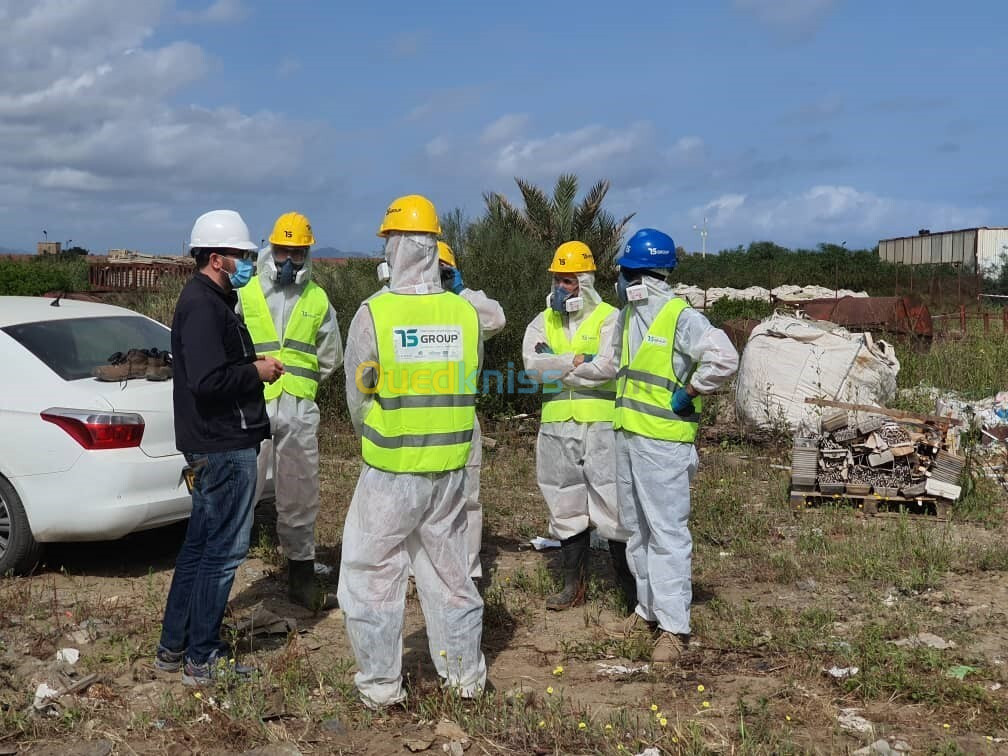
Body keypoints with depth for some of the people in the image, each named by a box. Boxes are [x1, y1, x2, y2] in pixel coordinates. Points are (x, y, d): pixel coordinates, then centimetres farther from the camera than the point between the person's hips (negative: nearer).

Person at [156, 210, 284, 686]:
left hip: (211, 445, 11)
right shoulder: (203, 306, -17)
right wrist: (256, 371, -14)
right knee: (224, 550, -2)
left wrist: (252, 366, 6)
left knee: (201, 544, 16)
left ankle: (174, 646, 26)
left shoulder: (206, 300, 16)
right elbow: (208, 381, -27)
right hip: (226, 447, -11)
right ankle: (202, 659, 7)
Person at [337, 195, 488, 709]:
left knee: (373, 573, 10)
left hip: (390, 473, -4)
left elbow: (356, 397, -4)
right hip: (450, 468, 4)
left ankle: (380, 684, 17)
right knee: (449, 569, 18)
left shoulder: (373, 314, -15)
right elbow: (468, 388, 5)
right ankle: (465, 673, 29)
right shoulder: (465, 314, -4)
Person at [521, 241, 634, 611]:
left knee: (613, 504, -3)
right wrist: (577, 361, -16)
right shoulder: (543, 322, 10)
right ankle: (573, 584, 23)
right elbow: (532, 365, -8)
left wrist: (556, 367, -12)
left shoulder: (608, 318, -3)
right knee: (566, 507, 12)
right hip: (556, 428, 5)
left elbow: (607, 367, -19)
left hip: (601, 426, -5)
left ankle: (630, 584, 9)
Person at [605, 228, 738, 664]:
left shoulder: (681, 317, -15)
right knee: (637, 527, 16)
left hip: (663, 439, -9)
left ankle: (674, 626, 0)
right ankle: (649, 609, 28)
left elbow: (724, 358, -25)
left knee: (666, 530, -5)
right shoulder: (627, 316, 12)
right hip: (627, 435, 9)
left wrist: (688, 393, -17)